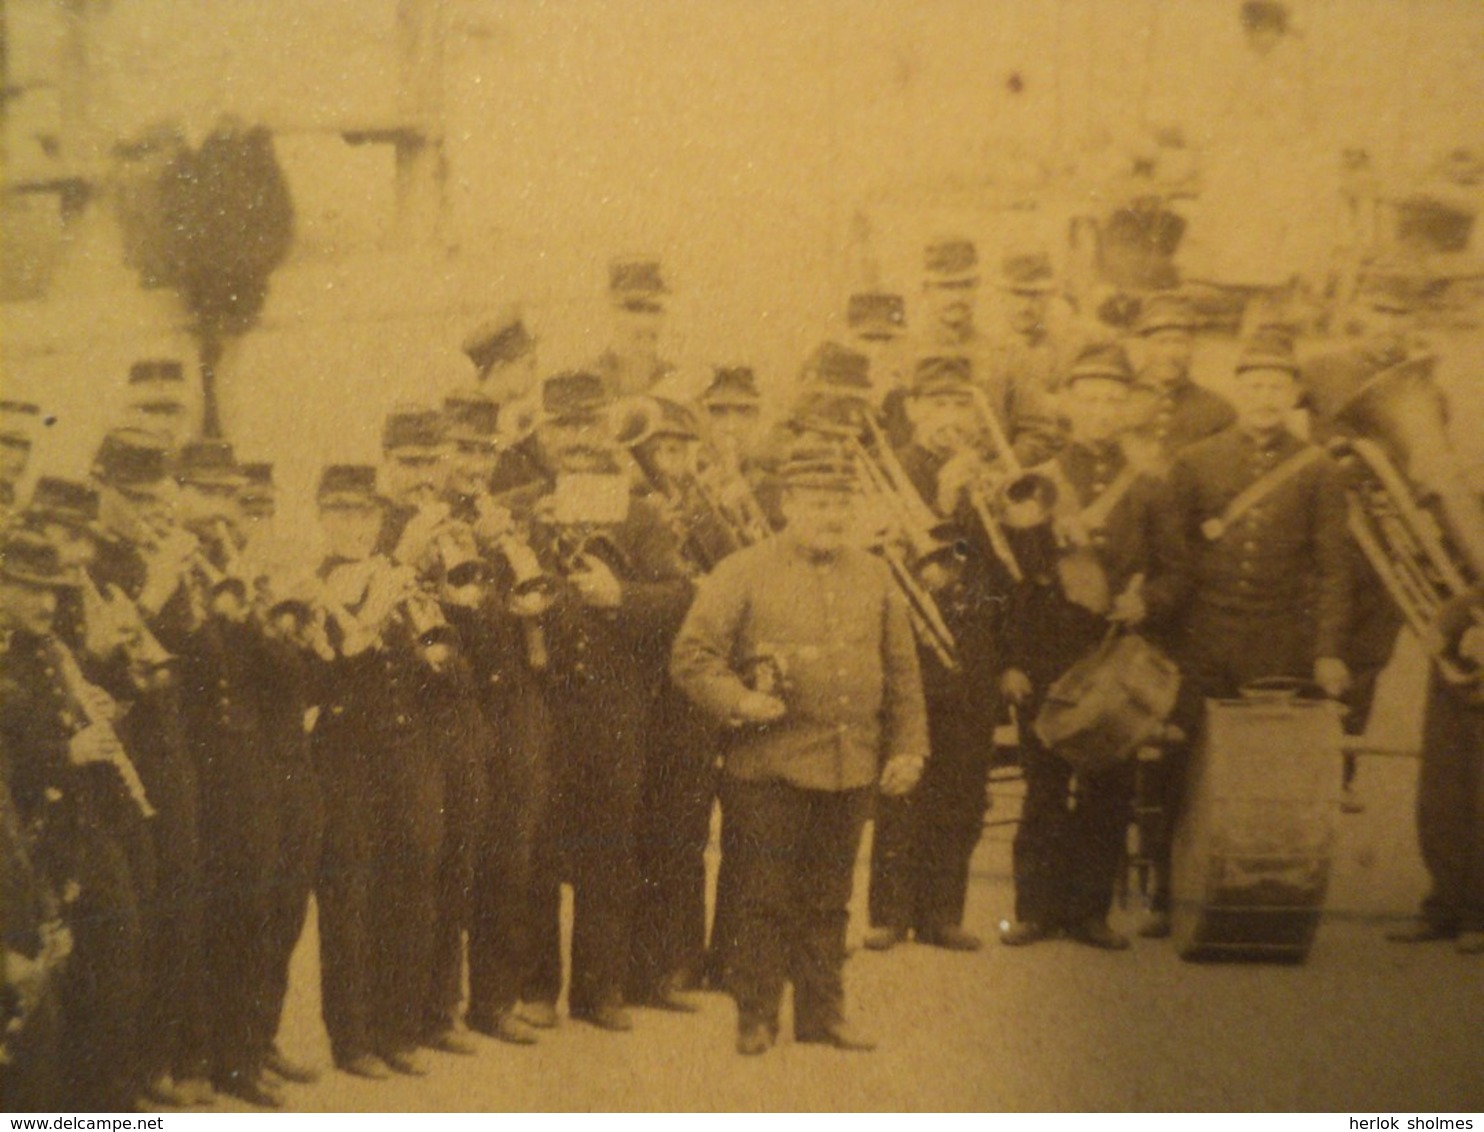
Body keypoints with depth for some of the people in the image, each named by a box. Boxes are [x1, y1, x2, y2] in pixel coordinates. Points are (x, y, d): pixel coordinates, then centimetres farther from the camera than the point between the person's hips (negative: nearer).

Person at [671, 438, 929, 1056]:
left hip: (851, 768, 4)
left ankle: (822, 1012, 25)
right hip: (768, 766, -4)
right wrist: (740, 702, -18)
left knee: (828, 899, 13)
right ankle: (756, 1016, 17)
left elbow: (902, 670, 14)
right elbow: (692, 657, -5)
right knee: (763, 899, 4)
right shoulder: (743, 574, -3)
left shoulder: (874, 576, 10)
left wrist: (908, 747, 9)